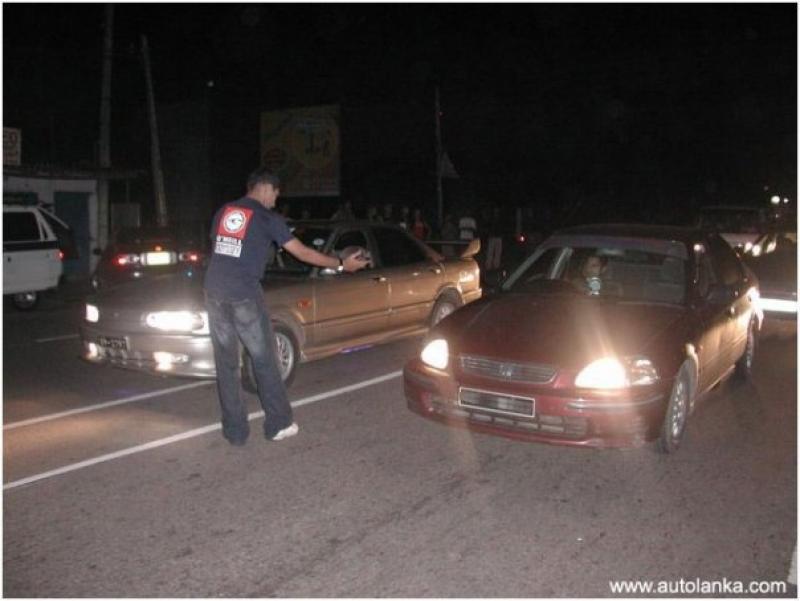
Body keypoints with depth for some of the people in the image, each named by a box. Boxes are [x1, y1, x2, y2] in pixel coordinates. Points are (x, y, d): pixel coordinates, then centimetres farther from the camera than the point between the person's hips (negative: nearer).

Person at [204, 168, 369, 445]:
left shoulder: (223, 212, 14)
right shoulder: (267, 218, -1)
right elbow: (302, 252, 0)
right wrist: (341, 264, 9)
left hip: (214, 293, 5)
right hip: (244, 296, -5)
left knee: (226, 364, 10)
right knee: (264, 361, 9)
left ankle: (235, 431, 15)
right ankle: (279, 424, 17)